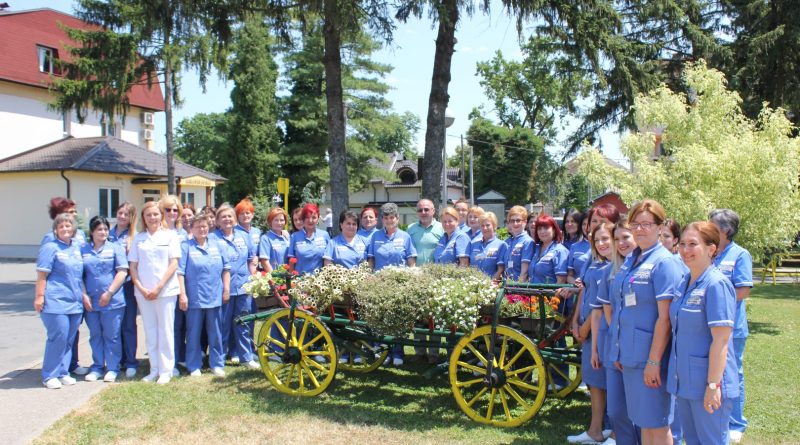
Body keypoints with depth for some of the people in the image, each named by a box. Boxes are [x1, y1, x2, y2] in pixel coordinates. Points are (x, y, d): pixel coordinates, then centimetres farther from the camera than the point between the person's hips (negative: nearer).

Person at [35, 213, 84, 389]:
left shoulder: (76, 247, 15)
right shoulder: (50, 247, -4)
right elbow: (42, 275, -8)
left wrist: (83, 295, 18)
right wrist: (39, 296, -14)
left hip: (75, 302, 6)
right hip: (55, 302, -6)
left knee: (69, 339, 9)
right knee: (58, 337, -7)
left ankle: (63, 372, 19)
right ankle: (49, 376, 5)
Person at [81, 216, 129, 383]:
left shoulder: (116, 248, 1)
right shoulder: (83, 250, 9)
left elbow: (122, 272, -6)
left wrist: (109, 293, -11)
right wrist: (84, 295, -3)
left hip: (112, 301, -3)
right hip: (91, 302, 3)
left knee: (112, 336, 2)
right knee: (95, 336, 11)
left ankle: (112, 369, 12)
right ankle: (97, 367, 21)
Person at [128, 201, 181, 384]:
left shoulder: (170, 235, 3)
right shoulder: (138, 238, 10)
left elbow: (173, 264, -4)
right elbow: (133, 266, 8)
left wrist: (158, 287, -11)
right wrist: (141, 288, -6)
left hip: (166, 290, -3)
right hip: (143, 292, 3)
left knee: (165, 331, 0)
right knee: (150, 331, 8)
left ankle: (166, 370, 8)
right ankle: (154, 369, 16)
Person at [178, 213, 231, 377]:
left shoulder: (217, 245, 9)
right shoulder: (186, 247, -1)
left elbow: (226, 268, 12)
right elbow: (180, 272, -6)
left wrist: (226, 289, 6)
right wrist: (182, 294, -11)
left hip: (215, 297, 3)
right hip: (194, 298, -3)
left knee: (216, 333, 9)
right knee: (194, 333, 4)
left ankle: (217, 364, 19)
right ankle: (194, 366, 14)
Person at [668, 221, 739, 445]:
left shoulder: (717, 284, -16)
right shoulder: (684, 282, 8)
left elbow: (721, 339, -19)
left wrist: (713, 385, -21)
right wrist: (678, 375, 14)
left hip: (706, 382, -8)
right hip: (684, 380, 8)